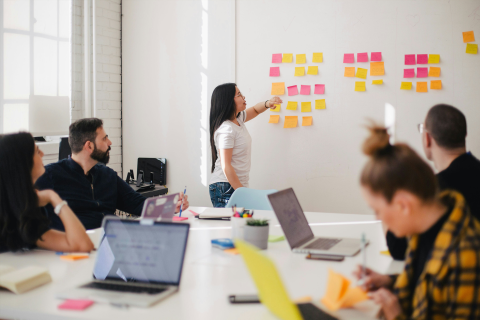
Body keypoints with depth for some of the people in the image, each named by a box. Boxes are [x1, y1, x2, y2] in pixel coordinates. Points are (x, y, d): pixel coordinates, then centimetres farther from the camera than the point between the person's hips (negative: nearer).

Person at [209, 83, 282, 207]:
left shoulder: (238, 119, 10)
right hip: (226, 188, -9)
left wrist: (267, 104, 7)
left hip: (238, 185, 9)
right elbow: (226, 166, -20)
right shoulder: (226, 129, -17)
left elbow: (255, 110, 30)